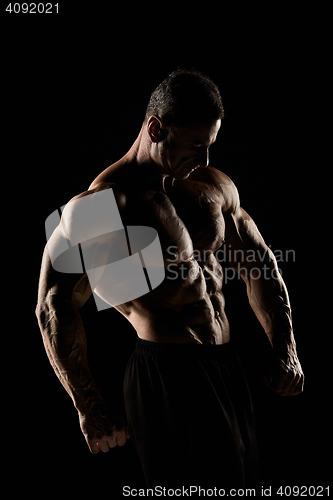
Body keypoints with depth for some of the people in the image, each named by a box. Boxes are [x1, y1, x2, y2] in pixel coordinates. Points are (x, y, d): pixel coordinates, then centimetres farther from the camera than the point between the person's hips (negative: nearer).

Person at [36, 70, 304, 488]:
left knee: (240, 483, 19)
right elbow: (55, 308, -16)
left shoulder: (215, 187, 10)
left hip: (227, 370, 8)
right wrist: (90, 409, -14)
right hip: (166, 375, -8)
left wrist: (284, 349, 9)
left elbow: (259, 265, 19)